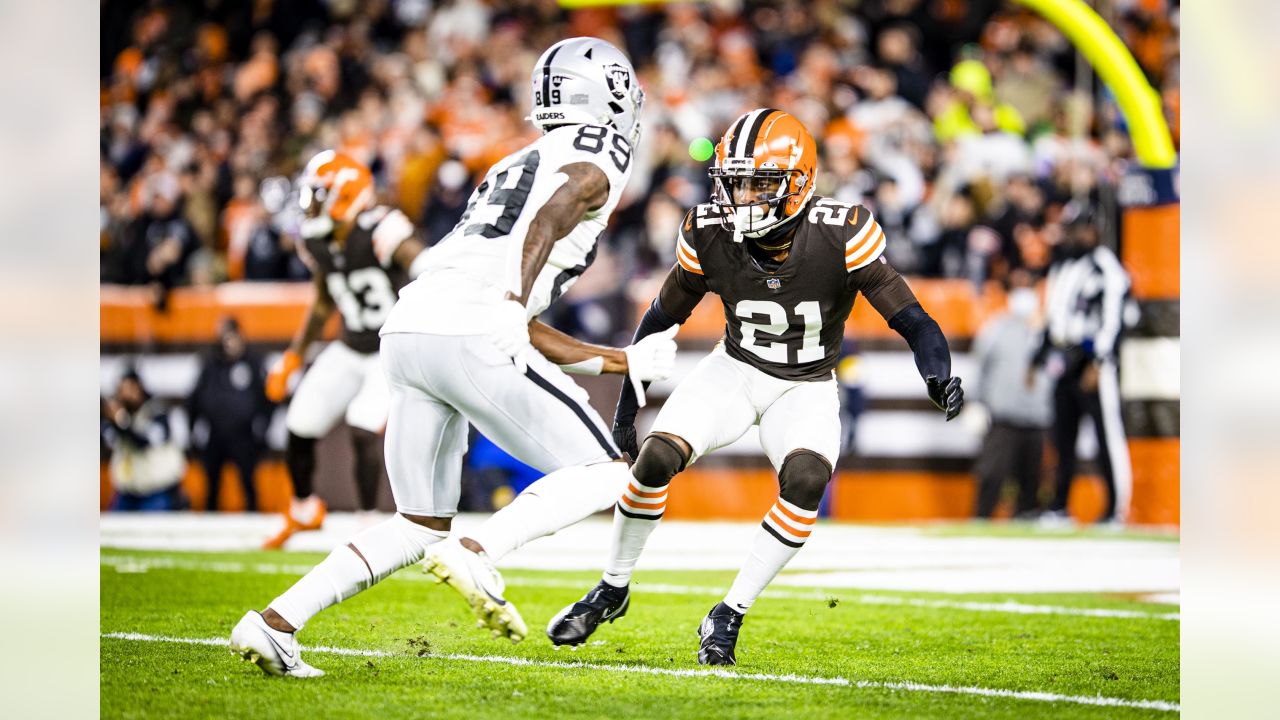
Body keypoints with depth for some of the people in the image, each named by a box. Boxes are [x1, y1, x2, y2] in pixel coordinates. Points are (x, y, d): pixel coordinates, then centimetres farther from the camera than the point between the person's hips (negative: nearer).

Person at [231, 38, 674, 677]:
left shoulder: (510, 171, 34)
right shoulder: (595, 162, 10)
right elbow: (552, 214, -12)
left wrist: (624, 362, 35)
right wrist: (517, 302, -18)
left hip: (406, 334, 8)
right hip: (468, 334, -8)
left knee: (420, 524, 18)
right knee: (604, 475, 2)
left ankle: (276, 622, 6)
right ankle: (479, 555, -18)